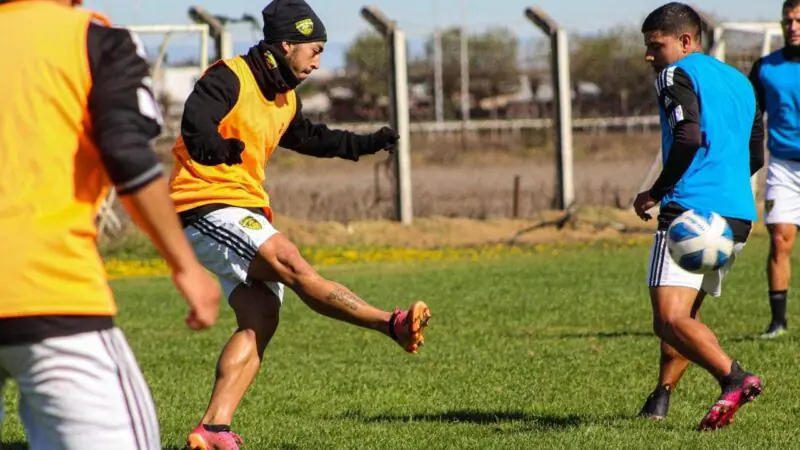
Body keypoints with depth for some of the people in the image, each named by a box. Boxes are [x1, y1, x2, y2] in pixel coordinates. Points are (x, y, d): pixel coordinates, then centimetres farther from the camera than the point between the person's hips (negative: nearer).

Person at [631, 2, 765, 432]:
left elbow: (688, 138, -18)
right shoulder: (740, 81, 23)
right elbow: (754, 156, 27)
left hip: (691, 209, -9)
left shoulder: (677, 75, -2)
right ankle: (661, 396, 25)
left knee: (671, 319, -18)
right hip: (739, 216, 9)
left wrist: (655, 193, -9)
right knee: (683, 313, 23)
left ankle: (734, 379, -34)